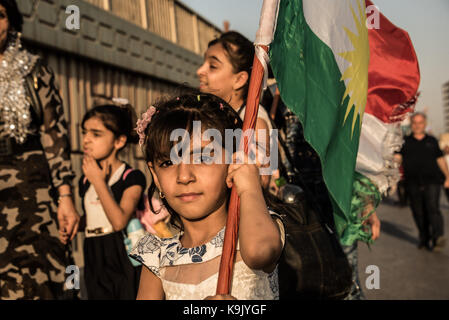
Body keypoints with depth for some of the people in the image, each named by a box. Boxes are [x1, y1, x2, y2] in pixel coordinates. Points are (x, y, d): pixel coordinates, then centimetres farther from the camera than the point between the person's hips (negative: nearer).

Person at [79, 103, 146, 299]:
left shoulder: (132, 178, -9)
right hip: (95, 260, 5)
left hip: (123, 260, -5)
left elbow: (119, 221, -23)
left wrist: (99, 182, -17)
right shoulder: (85, 180, 8)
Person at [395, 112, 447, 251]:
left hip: (431, 181, -1)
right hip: (413, 183, 1)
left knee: (433, 208, -15)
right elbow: (398, 157, 5)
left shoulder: (432, 141, 15)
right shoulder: (405, 142, 13)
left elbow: (440, 160, 18)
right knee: (418, 212, 4)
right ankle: (424, 238, 15)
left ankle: (438, 237, -22)